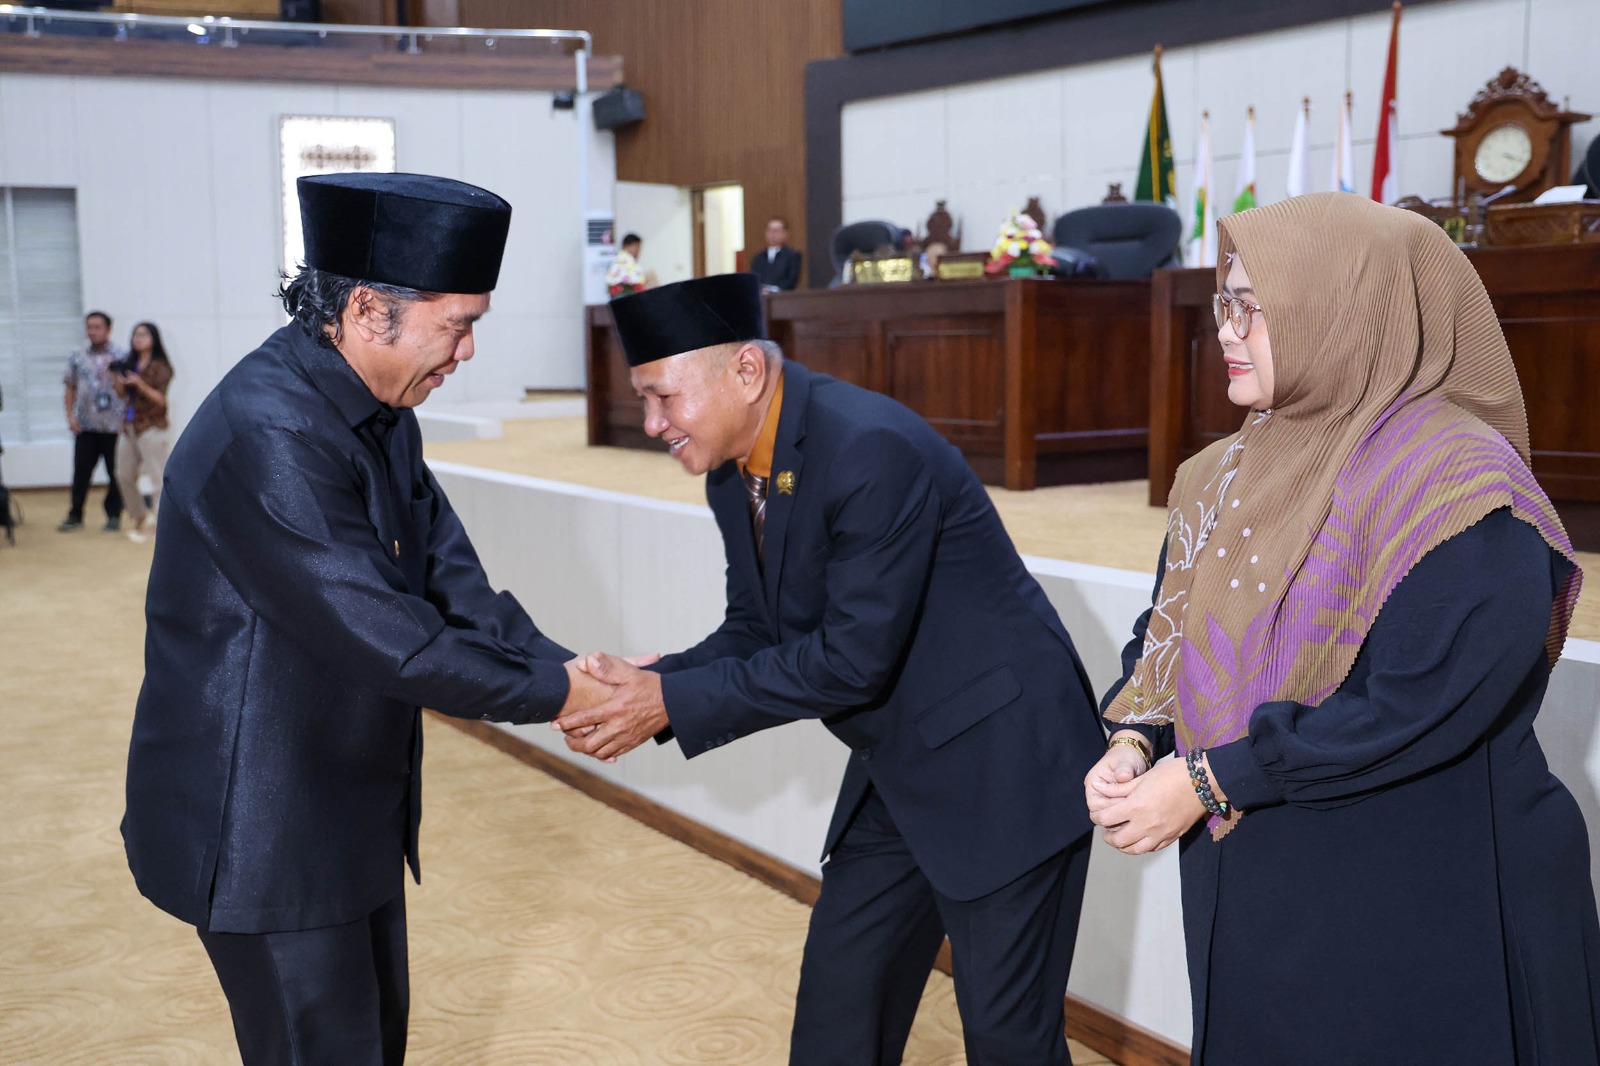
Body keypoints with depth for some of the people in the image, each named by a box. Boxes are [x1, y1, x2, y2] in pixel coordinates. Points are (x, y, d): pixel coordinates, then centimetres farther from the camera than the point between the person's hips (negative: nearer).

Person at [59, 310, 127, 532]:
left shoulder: (121, 357, 0)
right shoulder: (77, 358, 10)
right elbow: (70, 388, 13)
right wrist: (70, 416, 5)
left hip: (114, 424, -3)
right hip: (85, 426, 3)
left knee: (115, 472, 4)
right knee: (81, 471, 3)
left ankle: (114, 515, 15)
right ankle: (75, 515, 11)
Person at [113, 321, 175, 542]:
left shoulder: (160, 367, -5)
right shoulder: (131, 364, 12)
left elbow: (161, 399, -12)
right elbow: (122, 395, 13)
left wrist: (139, 384, -25)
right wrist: (119, 378, -4)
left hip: (151, 428, -8)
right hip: (129, 426, 8)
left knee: (157, 479, -7)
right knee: (124, 476, 13)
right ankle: (141, 519, 27)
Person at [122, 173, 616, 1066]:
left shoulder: (381, 415, 3)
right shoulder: (266, 434, -28)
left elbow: (451, 580, 1)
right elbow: (383, 638, -27)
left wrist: (567, 666, -12)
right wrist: (550, 693, -17)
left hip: (356, 813, 9)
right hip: (264, 831, -9)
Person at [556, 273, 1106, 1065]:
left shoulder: (872, 449, -27)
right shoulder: (733, 473, 1)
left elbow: (853, 658, -26)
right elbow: (754, 630, 6)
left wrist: (674, 703, -22)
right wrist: (642, 687, -11)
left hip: (1001, 761, -8)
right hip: (896, 773, 9)